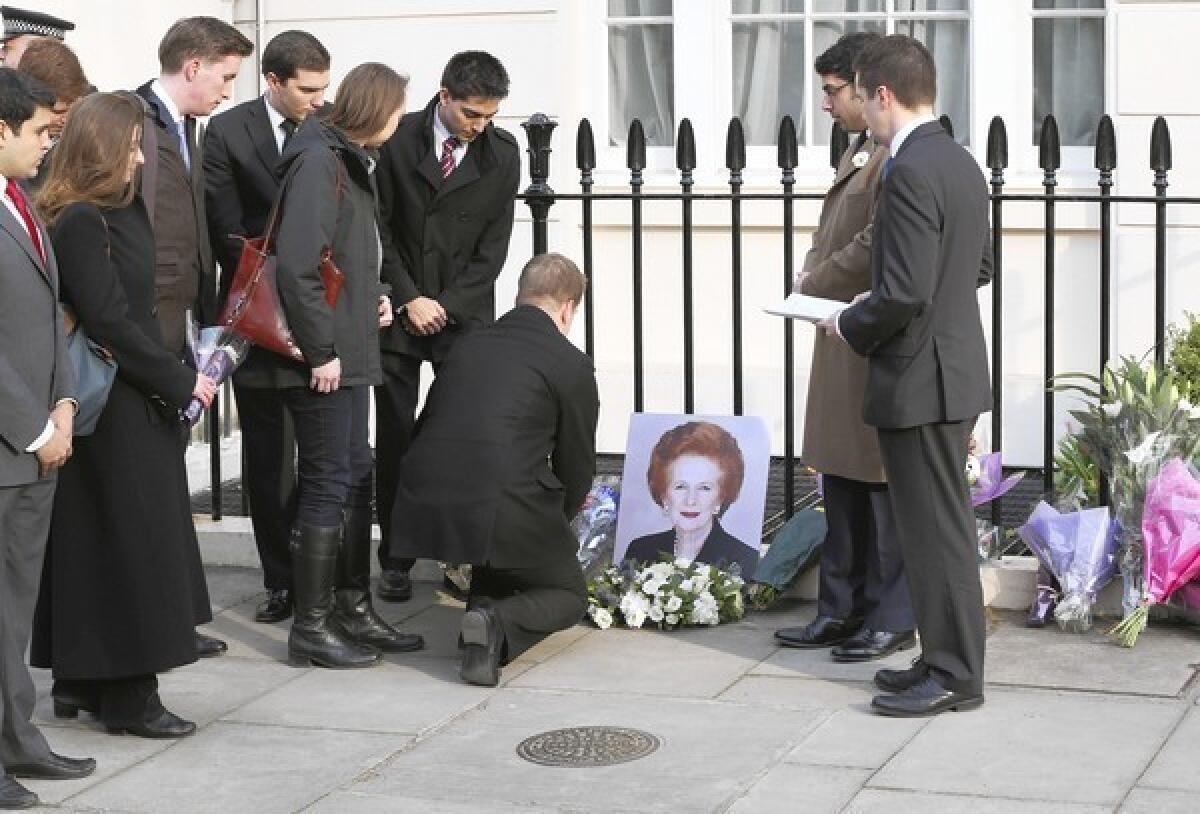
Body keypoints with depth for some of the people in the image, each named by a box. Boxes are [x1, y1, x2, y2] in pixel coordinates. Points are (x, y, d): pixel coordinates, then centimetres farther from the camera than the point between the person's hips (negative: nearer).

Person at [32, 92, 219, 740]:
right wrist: (180, 383, -14)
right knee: (131, 544, -2)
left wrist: (176, 377, 4)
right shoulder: (81, 223, -18)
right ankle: (128, 695, 7)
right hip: (117, 411, -9)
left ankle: (79, 681, 25)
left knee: (91, 543, 15)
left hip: (133, 401, 9)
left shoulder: (117, 212, 11)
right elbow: (110, 322, -20)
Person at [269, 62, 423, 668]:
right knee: (327, 486, -5)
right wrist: (320, 351, -21)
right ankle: (310, 626, 3)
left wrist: (372, 296, 8)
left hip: (347, 351, 10)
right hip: (323, 357, -10)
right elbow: (295, 264, -23)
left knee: (355, 480, 14)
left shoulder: (347, 160, 16)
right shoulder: (318, 159, -15)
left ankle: (353, 610, 24)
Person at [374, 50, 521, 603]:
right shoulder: (398, 141, -6)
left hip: (464, 313, 1)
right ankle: (396, 558, 8)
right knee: (394, 439, 1)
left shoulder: (502, 153, -1)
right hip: (398, 310, -1)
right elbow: (376, 227, -2)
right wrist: (408, 298, -9)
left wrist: (446, 305, -8)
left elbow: (494, 245, -1)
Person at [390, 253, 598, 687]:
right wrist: (554, 523, 33)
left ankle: (484, 608, 20)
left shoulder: (467, 345, 18)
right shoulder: (572, 365, 3)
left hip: (423, 510, 6)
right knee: (569, 595, 17)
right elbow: (577, 468, 10)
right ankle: (499, 625, -12)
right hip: (505, 513, -6)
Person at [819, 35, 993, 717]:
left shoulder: (909, 173, -20)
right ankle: (949, 657, 25)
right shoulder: (962, 163, 10)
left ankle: (954, 678, 5)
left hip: (920, 379, -10)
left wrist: (850, 327, -7)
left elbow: (904, 293, -25)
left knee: (936, 529, -2)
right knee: (943, 526, 16)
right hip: (957, 368, 10)